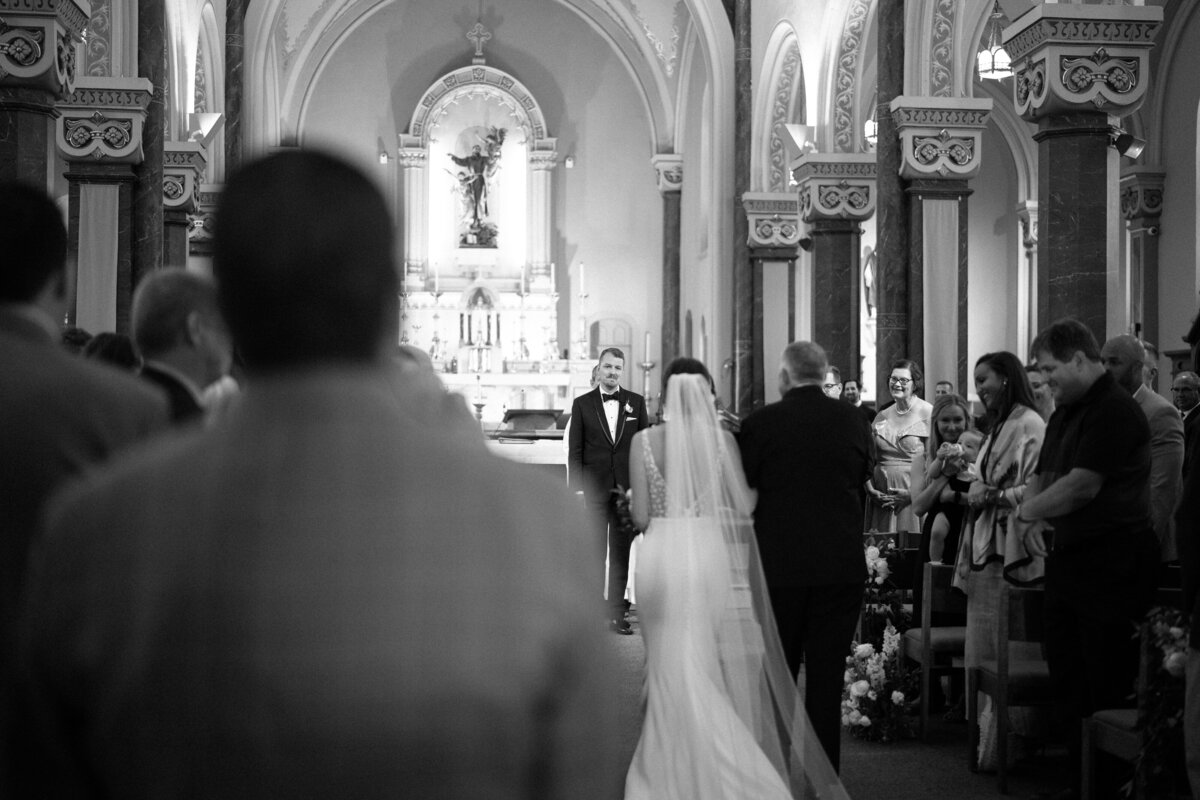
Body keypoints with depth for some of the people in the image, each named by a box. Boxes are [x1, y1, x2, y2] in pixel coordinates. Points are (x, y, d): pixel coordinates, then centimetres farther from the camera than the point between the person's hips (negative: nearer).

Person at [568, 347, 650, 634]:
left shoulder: (636, 402, 7)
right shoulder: (582, 403, 3)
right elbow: (575, 450, 2)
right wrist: (576, 488, -6)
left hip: (627, 488, 1)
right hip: (593, 489, -1)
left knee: (621, 554, 4)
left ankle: (617, 613, 10)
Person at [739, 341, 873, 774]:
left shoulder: (760, 423, -8)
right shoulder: (854, 422, 0)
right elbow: (863, 484, 11)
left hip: (779, 564, -2)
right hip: (842, 567, 2)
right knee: (827, 677, 6)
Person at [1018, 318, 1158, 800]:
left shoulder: (1115, 411, -15)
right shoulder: (1066, 413, 14)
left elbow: (1083, 486, -21)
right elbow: (1044, 477, 18)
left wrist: (1027, 512, -7)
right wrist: (1032, 517, -3)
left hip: (1111, 570, -9)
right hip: (1068, 563, 9)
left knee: (1107, 689, -3)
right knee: (1067, 681, 14)